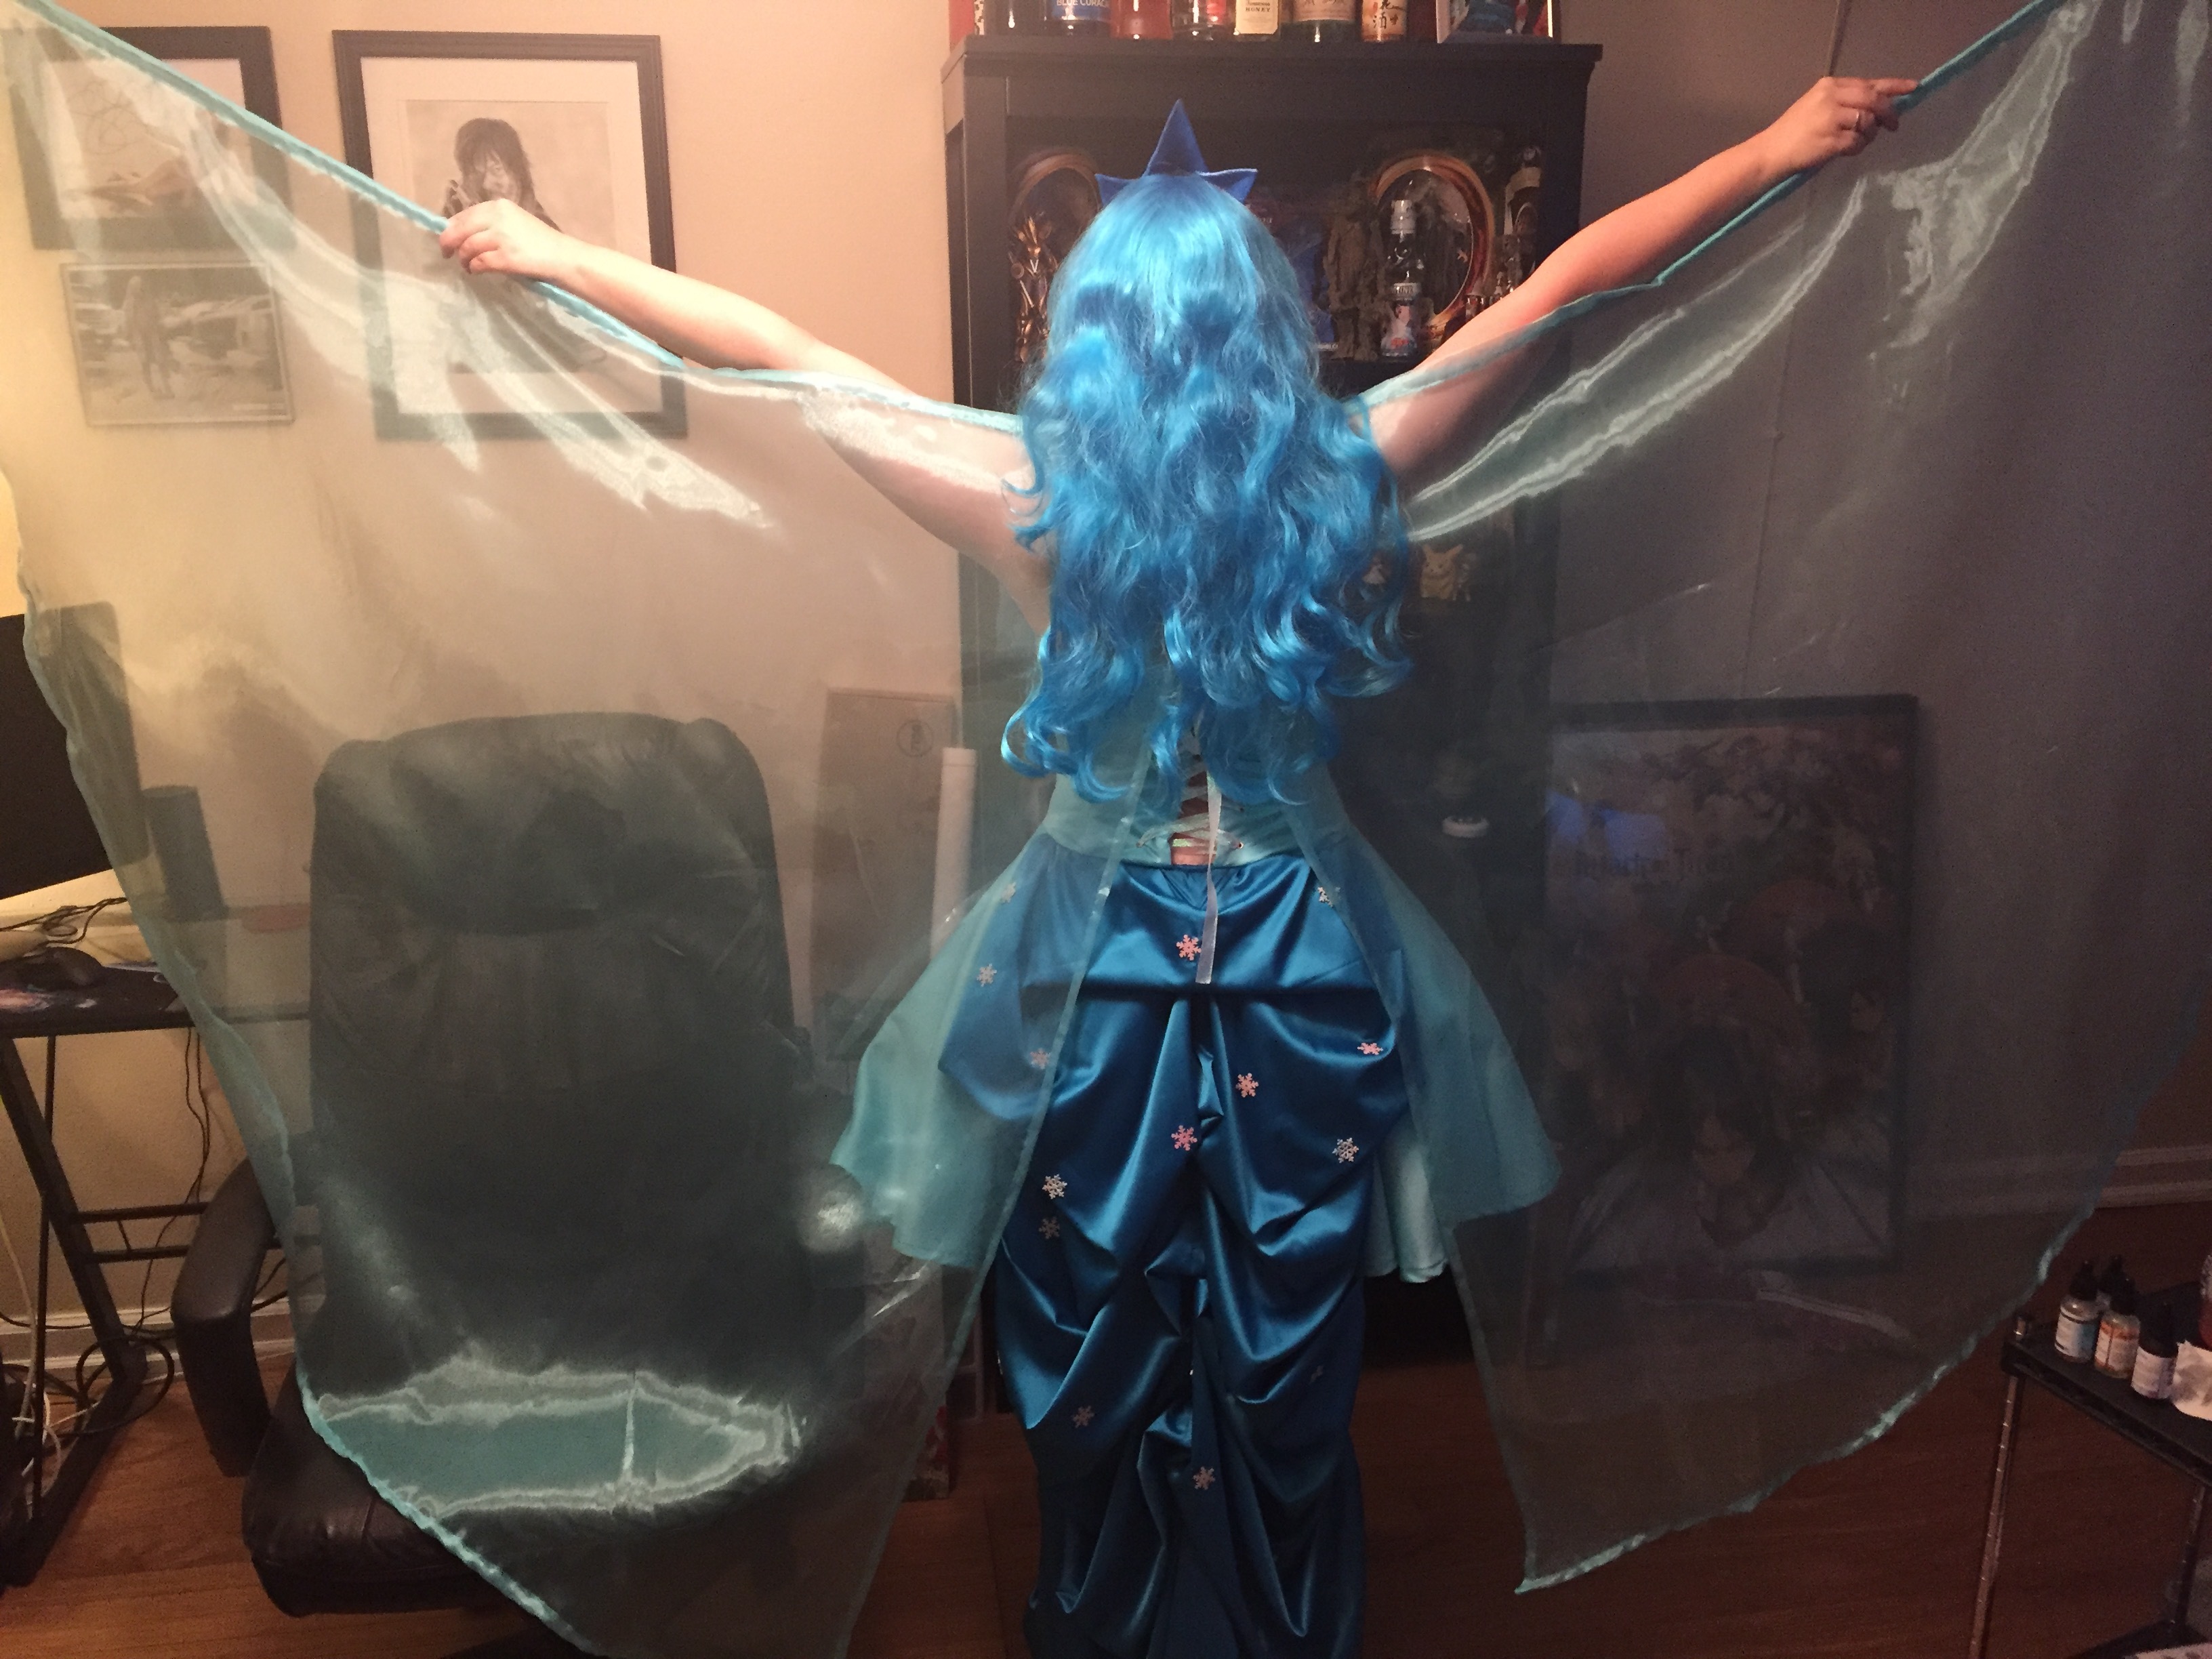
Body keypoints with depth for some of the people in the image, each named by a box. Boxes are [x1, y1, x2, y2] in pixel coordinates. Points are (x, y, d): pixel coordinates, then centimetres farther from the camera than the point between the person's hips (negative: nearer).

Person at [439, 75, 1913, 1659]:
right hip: (1303, 969, 1)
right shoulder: (1342, 481, -11)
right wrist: (1781, 147, 9)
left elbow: (776, 348, -6)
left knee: (1098, 1344, 19)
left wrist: (560, 252, 6)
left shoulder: (1035, 501, -13)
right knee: (1284, 1350, 19)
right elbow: (1571, 278, -2)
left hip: (1097, 964, -1)